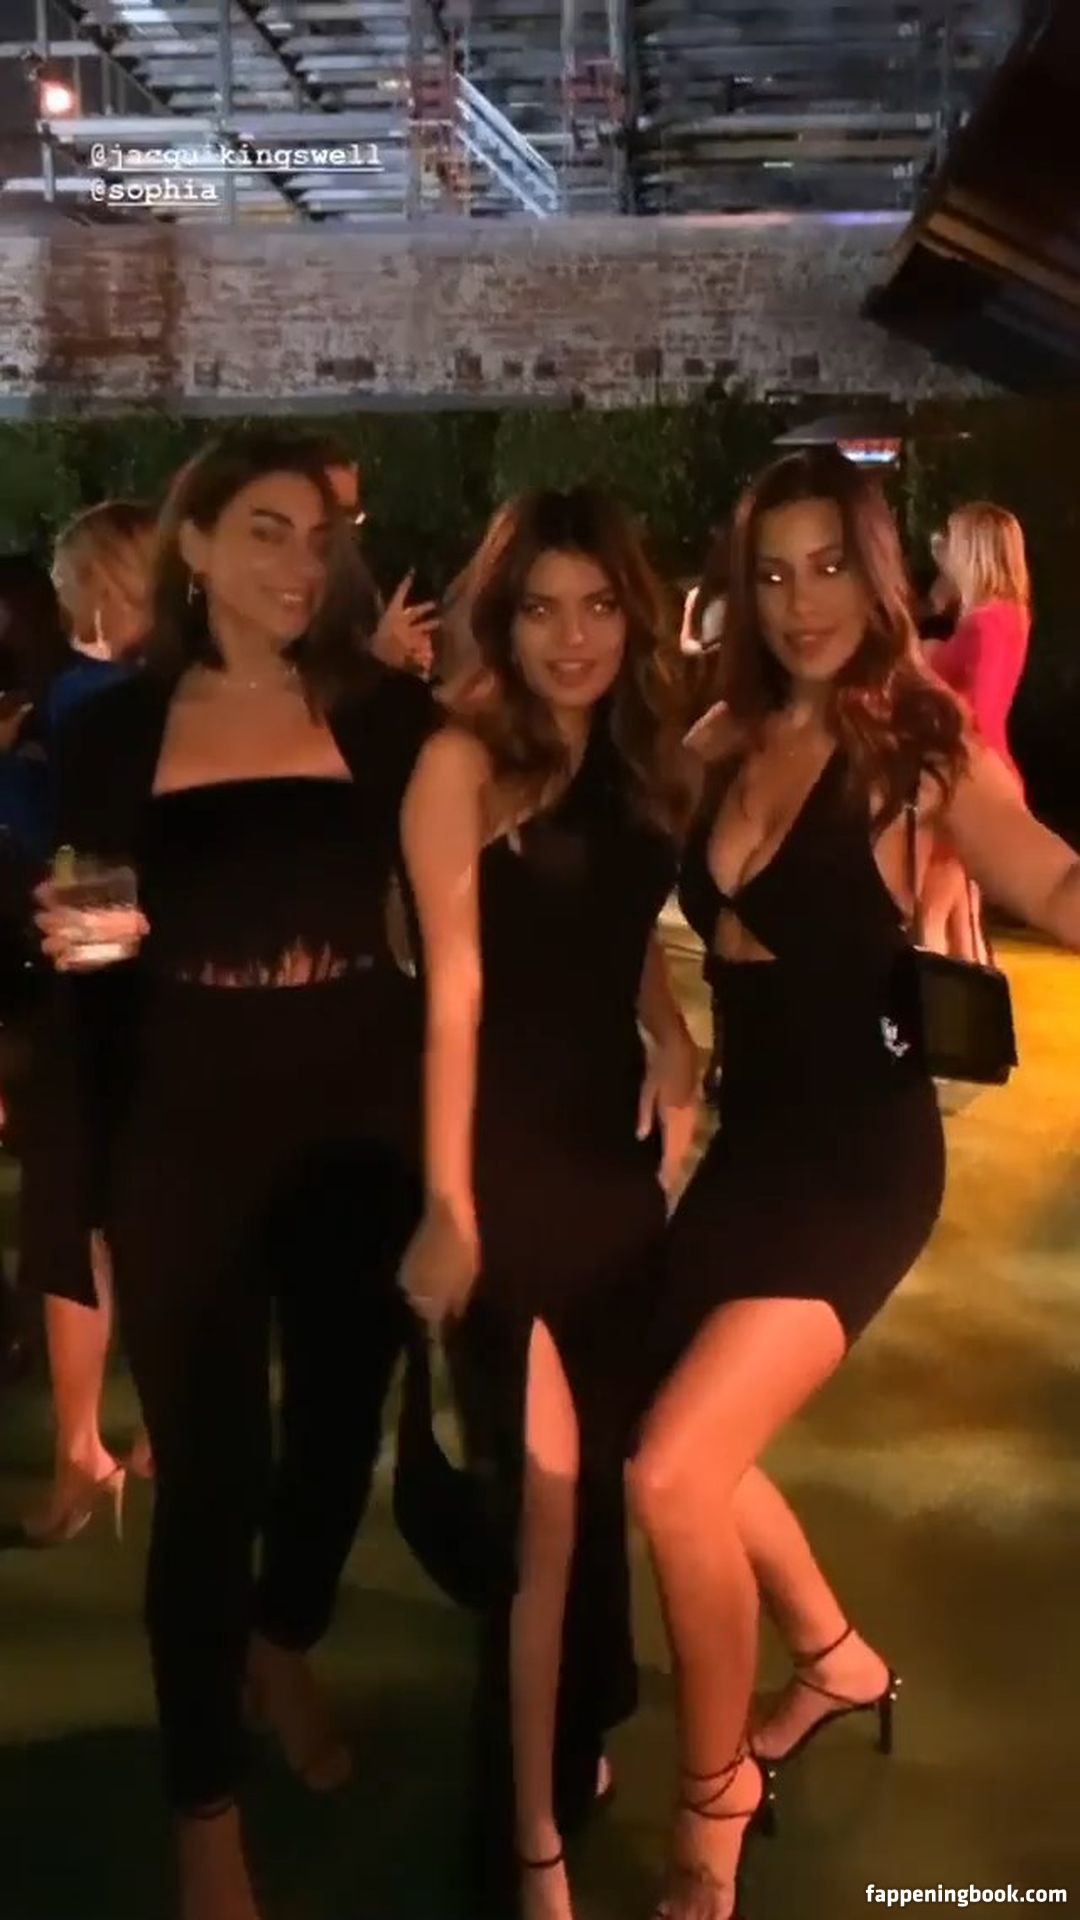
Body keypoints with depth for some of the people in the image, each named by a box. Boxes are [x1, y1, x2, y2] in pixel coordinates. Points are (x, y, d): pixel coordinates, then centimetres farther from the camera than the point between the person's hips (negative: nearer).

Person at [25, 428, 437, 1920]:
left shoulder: (387, 711, -1)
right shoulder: (117, 730, 0)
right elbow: (89, 965, 8)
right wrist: (74, 938, -11)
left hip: (363, 1120, 1)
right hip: (185, 1127, -1)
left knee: (342, 1420, 16)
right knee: (206, 1465, 3)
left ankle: (287, 1656, 47)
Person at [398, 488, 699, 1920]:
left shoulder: (640, 762, 7)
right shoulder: (464, 760, -14)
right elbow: (453, 991, -17)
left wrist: (676, 1045, -3)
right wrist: (449, 1203, -18)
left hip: (613, 1144, 7)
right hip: (510, 1156, -7)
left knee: (604, 1466, 17)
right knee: (541, 1494, -2)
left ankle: (579, 1742, 39)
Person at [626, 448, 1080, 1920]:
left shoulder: (920, 745, -13)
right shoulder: (724, 742, 5)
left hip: (858, 1154, -7)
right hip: (750, 1138, 7)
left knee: (673, 1473, -15)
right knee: (698, 1453, 19)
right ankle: (840, 1661, 47)